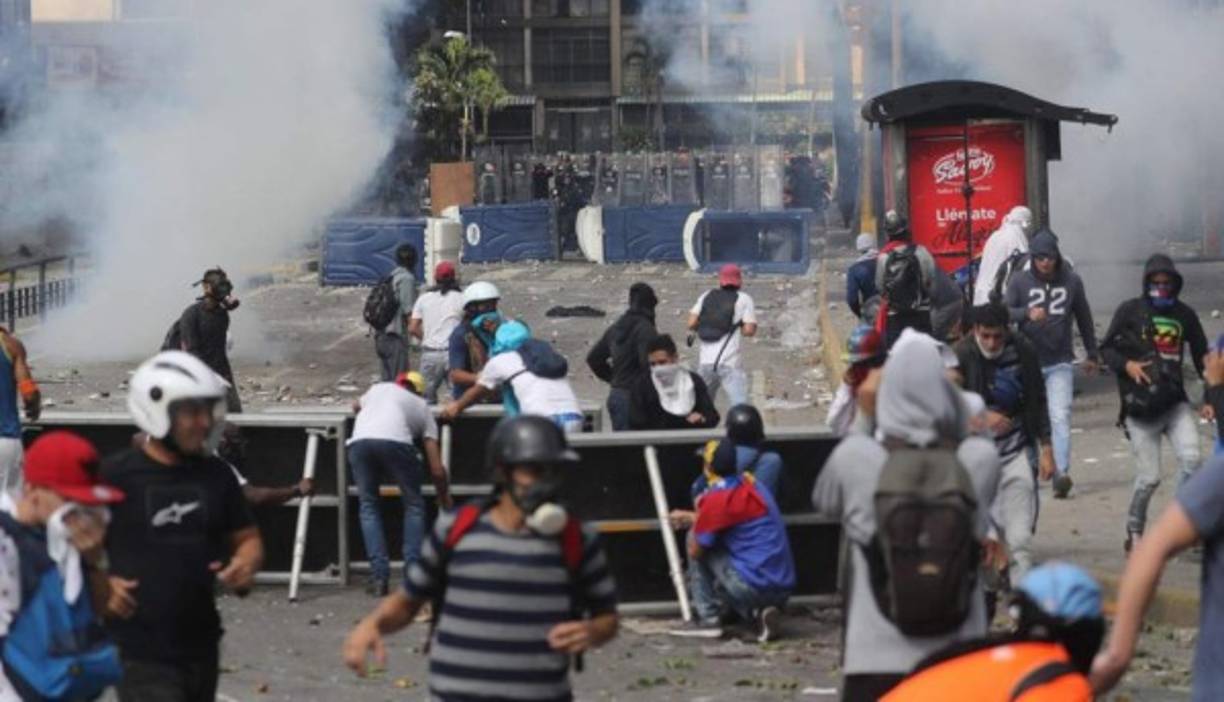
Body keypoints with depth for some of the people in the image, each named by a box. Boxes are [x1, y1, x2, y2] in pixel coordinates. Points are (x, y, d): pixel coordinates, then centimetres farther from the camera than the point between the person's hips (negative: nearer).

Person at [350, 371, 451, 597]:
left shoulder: (378, 388, 37)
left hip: (359, 442, 2)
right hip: (395, 442, -2)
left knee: (368, 506, 17)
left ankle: (379, 576, 7)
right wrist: (444, 497, 40)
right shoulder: (422, 407, 30)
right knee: (413, 504, 19)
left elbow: (356, 406, 62)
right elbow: (436, 469, 25)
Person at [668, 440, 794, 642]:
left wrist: (693, 520, 15)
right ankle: (757, 614, 7)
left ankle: (708, 619, 4)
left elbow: (695, 551, -2)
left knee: (696, 537, 5)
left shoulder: (717, 498, -12)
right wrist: (691, 517, 40)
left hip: (752, 587, -8)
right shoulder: (751, 485, 12)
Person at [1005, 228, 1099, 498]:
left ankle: (1061, 473, -22)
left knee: (1060, 417, -14)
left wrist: (1091, 354, 21)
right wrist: (1027, 314, -27)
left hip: (1060, 362, -1)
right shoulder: (1020, 280, -1)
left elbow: (1084, 318, 14)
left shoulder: (1071, 281, 3)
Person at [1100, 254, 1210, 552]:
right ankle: (1135, 530, 20)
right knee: (1149, 477, -2)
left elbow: (1201, 357, 16)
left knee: (1190, 459, -19)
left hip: (1175, 404, 3)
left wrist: (1211, 397, 11)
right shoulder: (1131, 311, -1)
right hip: (1140, 407, -3)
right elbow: (1107, 348, 4)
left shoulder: (1185, 315, 8)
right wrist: (1126, 365, -16)